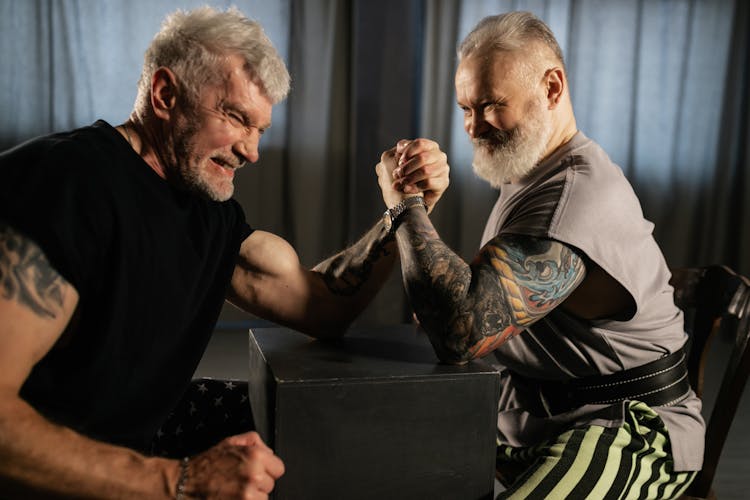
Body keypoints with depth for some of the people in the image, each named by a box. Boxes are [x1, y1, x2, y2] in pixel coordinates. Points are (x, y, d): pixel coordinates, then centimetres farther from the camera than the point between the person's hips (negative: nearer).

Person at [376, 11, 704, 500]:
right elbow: (485, 304, 19)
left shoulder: (579, 191, -23)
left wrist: (405, 204, -21)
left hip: (624, 427, -9)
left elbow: (465, 331, -33)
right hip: (529, 412, 10)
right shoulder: (532, 175, 12)